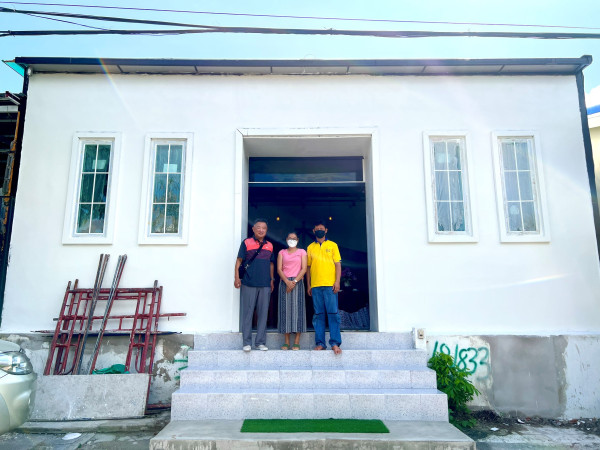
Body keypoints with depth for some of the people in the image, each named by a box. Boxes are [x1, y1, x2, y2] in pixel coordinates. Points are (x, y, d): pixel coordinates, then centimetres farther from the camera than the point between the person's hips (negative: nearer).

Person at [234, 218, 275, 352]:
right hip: (249, 284, -3)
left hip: (265, 285, 3)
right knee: (247, 313, 0)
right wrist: (237, 278, -7)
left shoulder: (269, 245, 14)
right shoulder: (246, 243, 3)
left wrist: (272, 280, 16)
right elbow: (239, 261, 1)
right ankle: (247, 342, 9)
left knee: (263, 313, 5)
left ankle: (260, 342, 14)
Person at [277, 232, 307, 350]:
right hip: (284, 282, 1)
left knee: (297, 309, -6)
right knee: (285, 309, -3)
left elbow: (304, 269, 0)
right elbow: (279, 269, 3)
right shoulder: (282, 252, 14)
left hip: (297, 282, -1)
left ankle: (296, 342, -2)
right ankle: (286, 342, 2)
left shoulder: (302, 252, 10)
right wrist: (287, 282, -11)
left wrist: (294, 281, -11)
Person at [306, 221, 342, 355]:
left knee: (333, 313, -6)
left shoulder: (332, 245, 9)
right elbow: (308, 267, 16)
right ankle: (320, 343, 7)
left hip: (330, 284, -2)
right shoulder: (310, 247, 15)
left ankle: (335, 343, -3)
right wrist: (308, 285, 10)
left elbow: (338, 264, 5)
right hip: (315, 285, 2)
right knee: (318, 315, 3)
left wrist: (337, 281, -6)